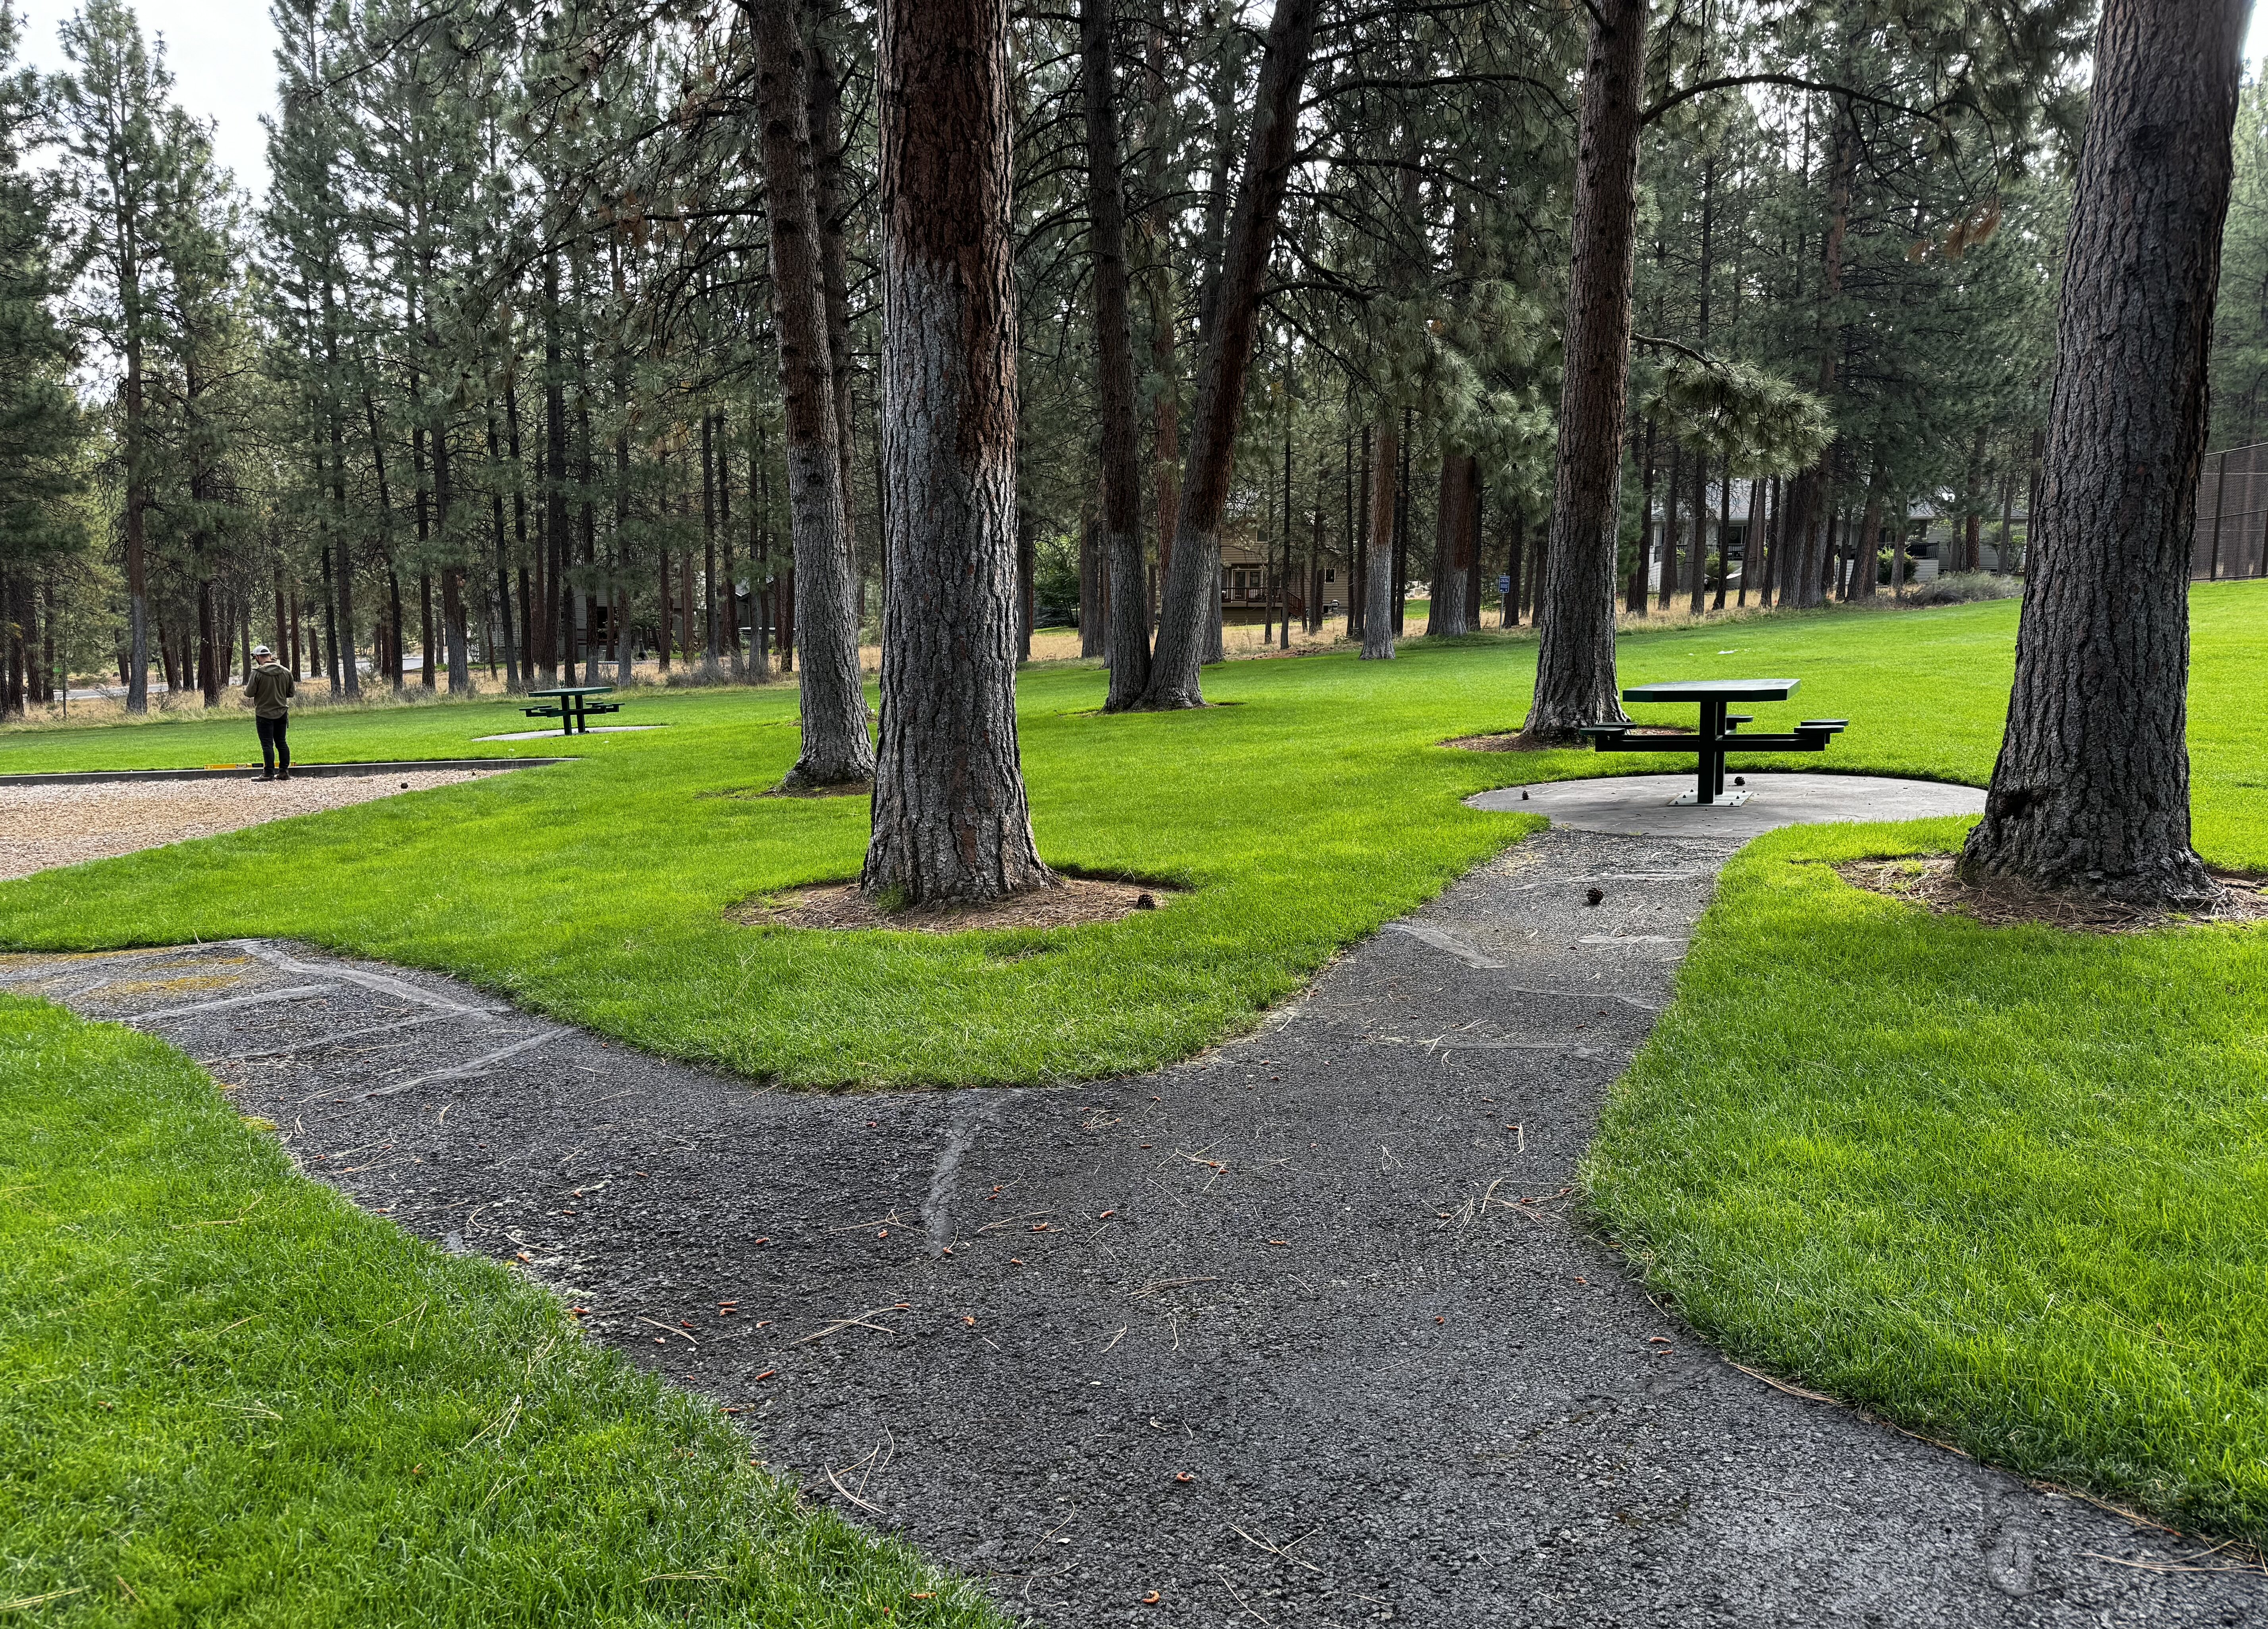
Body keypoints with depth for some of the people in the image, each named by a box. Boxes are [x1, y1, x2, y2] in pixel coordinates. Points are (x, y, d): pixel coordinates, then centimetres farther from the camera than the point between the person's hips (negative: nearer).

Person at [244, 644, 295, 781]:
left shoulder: (258, 673, -14)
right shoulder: (286, 672, 1)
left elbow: (250, 693, -12)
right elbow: (291, 693, 8)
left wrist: (246, 689, 11)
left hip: (264, 714, -5)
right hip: (282, 713, 5)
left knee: (267, 745, -1)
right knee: (282, 743, 12)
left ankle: (269, 774, -1)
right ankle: (284, 771, 13)